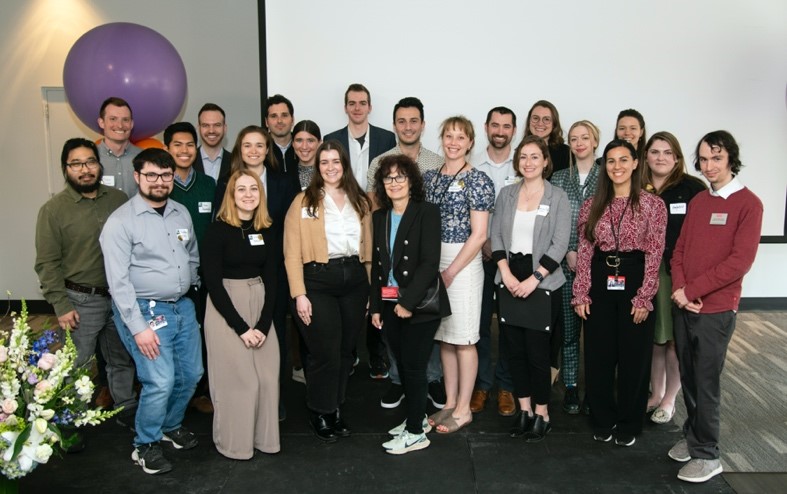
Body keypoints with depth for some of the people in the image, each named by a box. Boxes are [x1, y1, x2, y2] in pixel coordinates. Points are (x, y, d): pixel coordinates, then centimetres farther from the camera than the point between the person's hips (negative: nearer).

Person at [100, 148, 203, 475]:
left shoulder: (182, 213, 7)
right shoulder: (121, 222, -11)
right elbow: (118, 281, -15)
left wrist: (192, 289, 13)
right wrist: (138, 327, -18)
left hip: (183, 306, 7)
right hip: (145, 311, -6)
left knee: (191, 374, 13)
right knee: (160, 381, -11)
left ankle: (171, 425, 39)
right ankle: (144, 446, 13)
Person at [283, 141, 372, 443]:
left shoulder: (361, 202, 11)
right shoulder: (304, 202, -1)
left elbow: (368, 246, 12)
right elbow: (292, 252, -5)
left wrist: (371, 288, 6)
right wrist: (299, 294, -12)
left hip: (354, 280, 4)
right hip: (318, 281, -4)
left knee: (345, 351, 11)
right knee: (325, 353, 0)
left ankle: (336, 409, 29)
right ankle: (320, 414, 21)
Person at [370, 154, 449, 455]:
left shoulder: (427, 212, -8)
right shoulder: (379, 217, 10)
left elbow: (430, 262, -15)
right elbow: (376, 265, 13)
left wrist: (408, 302, -18)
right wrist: (375, 306, 9)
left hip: (419, 305, -6)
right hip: (389, 305, 6)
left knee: (414, 367, -1)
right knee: (402, 366, 14)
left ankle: (416, 433, 12)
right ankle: (417, 417, 31)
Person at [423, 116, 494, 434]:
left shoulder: (477, 180, -6)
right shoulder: (429, 177, 10)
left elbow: (479, 234, -11)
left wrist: (451, 272, -14)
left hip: (463, 262, -5)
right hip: (433, 261, 6)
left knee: (463, 338, 1)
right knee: (444, 337, 12)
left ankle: (463, 409, 14)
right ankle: (450, 404, 23)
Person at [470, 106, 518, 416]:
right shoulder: (472, 166, 3)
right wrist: (483, 242, -8)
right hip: (480, 254, 1)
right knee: (479, 320, 5)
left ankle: (506, 385, 18)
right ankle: (481, 384, 19)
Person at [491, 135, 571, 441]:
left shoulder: (557, 197, -2)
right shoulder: (506, 194, 9)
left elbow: (559, 244, -8)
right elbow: (496, 236, 6)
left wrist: (534, 279, -15)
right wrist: (506, 274, -7)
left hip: (543, 282, -4)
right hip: (510, 280, 4)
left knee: (537, 350, -2)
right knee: (514, 348, 8)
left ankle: (541, 414, 15)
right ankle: (524, 409, 23)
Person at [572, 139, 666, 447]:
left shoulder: (653, 205, -3)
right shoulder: (592, 206, 6)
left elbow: (654, 255, -6)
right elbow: (584, 253, 4)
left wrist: (644, 298, -11)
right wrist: (580, 294, -1)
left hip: (634, 282, -2)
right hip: (600, 284, 3)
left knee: (633, 357, 7)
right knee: (598, 356, 9)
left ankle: (629, 425, 25)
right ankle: (603, 421, 27)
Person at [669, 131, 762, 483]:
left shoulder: (748, 204, -8)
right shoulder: (697, 202, 11)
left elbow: (740, 261, -16)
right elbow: (679, 249, 11)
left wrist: (692, 290, -15)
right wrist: (679, 289, -7)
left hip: (715, 310, -5)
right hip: (683, 307, 5)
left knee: (706, 382, 2)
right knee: (688, 378, 14)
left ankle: (707, 455, 15)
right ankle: (692, 436, 31)